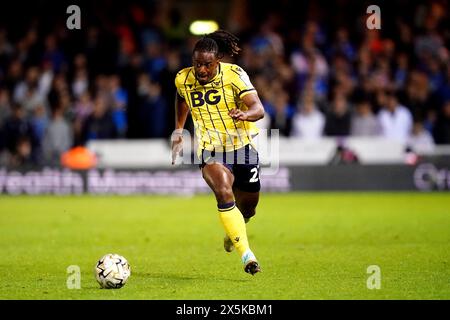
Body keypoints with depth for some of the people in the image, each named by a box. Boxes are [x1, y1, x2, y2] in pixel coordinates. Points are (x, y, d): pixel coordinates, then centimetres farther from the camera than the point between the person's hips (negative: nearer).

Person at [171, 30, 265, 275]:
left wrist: (245, 113, -47)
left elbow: (258, 108, -26)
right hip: (210, 150, 0)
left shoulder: (234, 75, -16)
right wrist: (178, 130, 18)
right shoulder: (183, 79, -6)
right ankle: (246, 255, -26)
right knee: (224, 194, -27)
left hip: (242, 146, 0)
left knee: (248, 205, 12)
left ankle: (233, 232, 49)